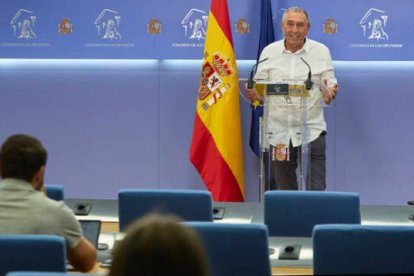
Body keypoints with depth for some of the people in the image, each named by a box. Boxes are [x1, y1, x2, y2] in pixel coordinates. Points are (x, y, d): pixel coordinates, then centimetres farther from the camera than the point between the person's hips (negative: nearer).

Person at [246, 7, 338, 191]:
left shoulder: (321, 52, 4)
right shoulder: (269, 52, 7)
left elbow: (329, 88, 4)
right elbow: (259, 90, 9)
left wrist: (329, 94, -19)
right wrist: (254, 95, -14)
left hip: (311, 132, -1)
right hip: (277, 133, 2)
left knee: (316, 194, -5)